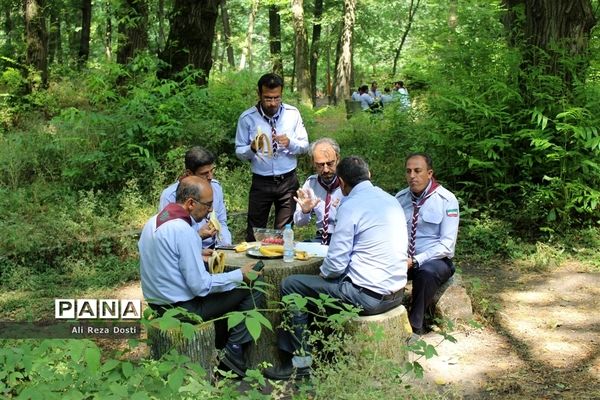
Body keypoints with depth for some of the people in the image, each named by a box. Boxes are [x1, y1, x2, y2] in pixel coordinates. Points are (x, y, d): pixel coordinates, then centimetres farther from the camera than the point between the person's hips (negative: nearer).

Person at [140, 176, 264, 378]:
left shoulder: (153, 221, 4)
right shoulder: (183, 231, -24)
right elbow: (201, 286, -23)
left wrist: (198, 253, 14)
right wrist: (240, 275, -13)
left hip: (157, 301, 9)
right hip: (182, 308, -9)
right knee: (254, 289, -5)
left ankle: (220, 344, 27)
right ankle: (233, 349, 0)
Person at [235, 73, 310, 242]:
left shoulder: (292, 113, -2)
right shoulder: (247, 118, -6)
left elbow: (305, 145, 3)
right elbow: (239, 152, 0)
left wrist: (290, 143, -19)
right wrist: (252, 148, -22)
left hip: (288, 181, 1)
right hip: (261, 182, -1)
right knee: (255, 232, 4)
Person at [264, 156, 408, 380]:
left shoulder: (350, 206, -14)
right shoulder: (390, 200, 10)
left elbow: (336, 264, -16)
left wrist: (323, 273, 7)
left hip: (370, 296, -9)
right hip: (396, 292, 9)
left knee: (290, 285, 2)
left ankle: (300, 360, 9)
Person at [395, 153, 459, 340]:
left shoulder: (446, 200, -10)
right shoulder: (400, 198, 3)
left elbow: (447, 244, -15)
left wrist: (416, 260, -25)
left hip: (436, 260, -4)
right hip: (404, 258, 4)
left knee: (426, 272, -38)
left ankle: (415, 327, -20)